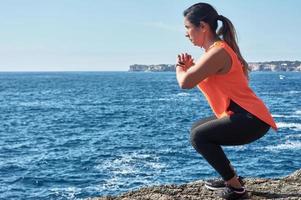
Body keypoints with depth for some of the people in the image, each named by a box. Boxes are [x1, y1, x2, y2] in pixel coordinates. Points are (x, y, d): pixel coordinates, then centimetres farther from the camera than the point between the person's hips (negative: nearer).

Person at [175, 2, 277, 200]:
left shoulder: (218, 52, -19)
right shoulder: (217, 49, 13)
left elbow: (185, 82, -25)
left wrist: (179, 68, -4)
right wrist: (189, 66, -2)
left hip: (252, 119, -11)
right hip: (247, 116, 11)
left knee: (198, 136, -15)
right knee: (198, 128, 20)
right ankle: (231, 177, 22)